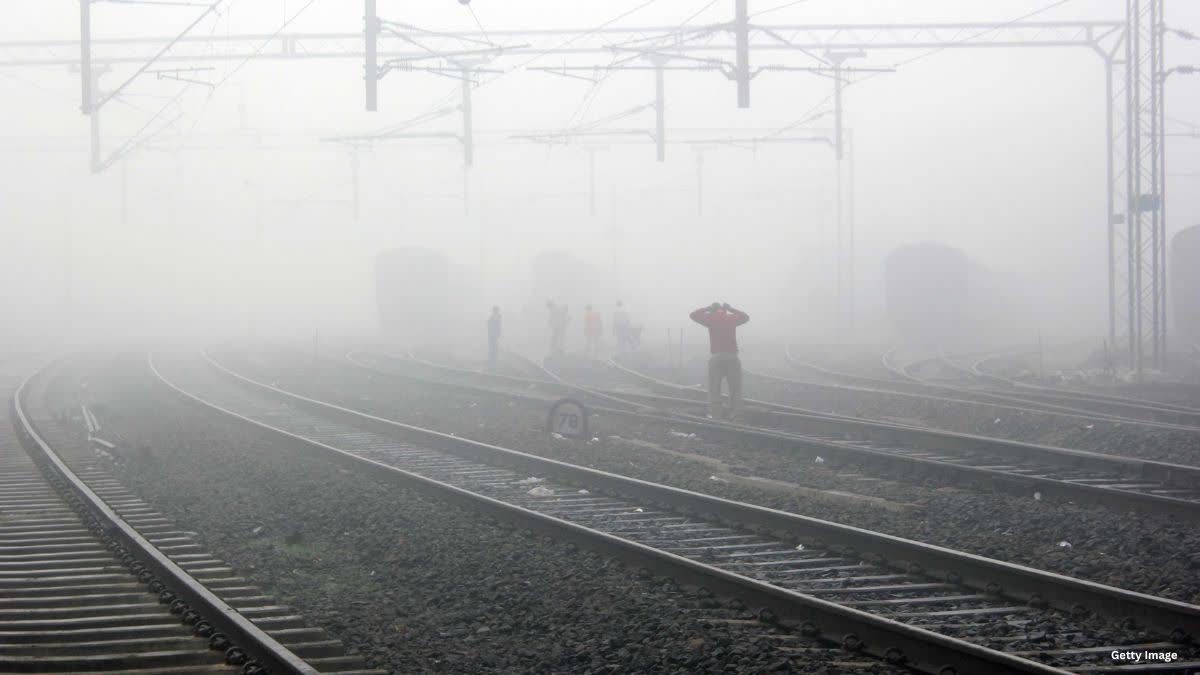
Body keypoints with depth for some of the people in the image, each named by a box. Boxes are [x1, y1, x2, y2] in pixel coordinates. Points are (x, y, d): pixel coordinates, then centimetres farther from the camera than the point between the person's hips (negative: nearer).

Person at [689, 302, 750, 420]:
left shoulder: (711, 318, 3)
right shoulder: (732, 318, 10)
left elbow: (694, 315, 14)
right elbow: (746, 317, 29)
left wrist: (707, 309, 22)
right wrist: (731, 309, 26)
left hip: (716, 356, -1)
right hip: (732, 356, 1)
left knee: (714, 387, 4)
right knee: (735, 387, 5)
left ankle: (714, 413, -1)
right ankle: (734, 413, 0)